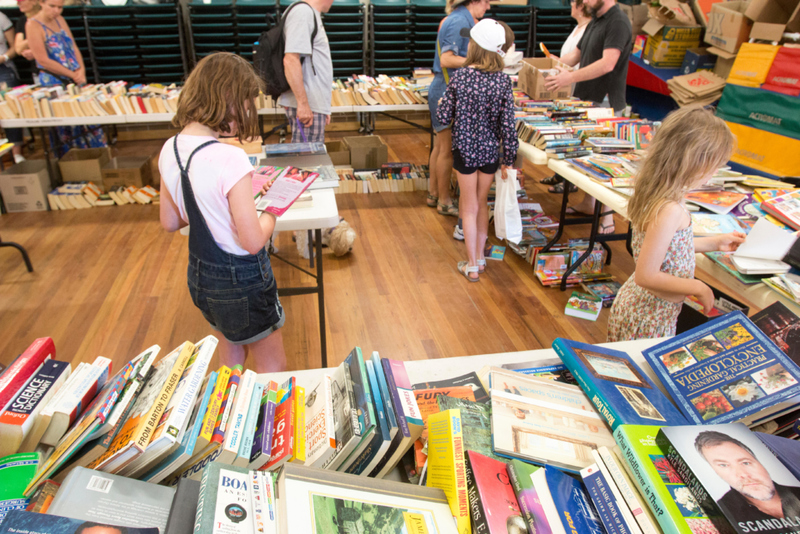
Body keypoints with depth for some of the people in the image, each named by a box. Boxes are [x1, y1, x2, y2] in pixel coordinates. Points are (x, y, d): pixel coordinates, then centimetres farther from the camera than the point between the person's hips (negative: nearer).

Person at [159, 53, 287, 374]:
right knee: (273, 367, 15)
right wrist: (270, 214, -7)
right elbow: (253, 241, -26)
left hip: (200, 274, 8)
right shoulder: (230, 160, -29)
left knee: (229, 350, 31)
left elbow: (170, 222, 5)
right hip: (241, 280, -7)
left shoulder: (169, 150, -5)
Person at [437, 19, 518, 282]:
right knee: (481, 203, 20)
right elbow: (508, 124, -9)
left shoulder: (459, 77, -12)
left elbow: (443, 116, -10)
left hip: (464, 150, -2)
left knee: (469, 207, 10)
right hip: (490, 151, 2)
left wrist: (442, 104, 13)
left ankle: (472, 266, 17)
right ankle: (480, 257, 33)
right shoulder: (503, 80, -8)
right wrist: (509, 159, 1)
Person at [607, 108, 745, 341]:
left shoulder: (653, 193, -1)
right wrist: (698, 288, -15)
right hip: (650, 319, -9)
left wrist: (714, 243, 20)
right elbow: (646, 276, -27)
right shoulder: (670, 210, -29)